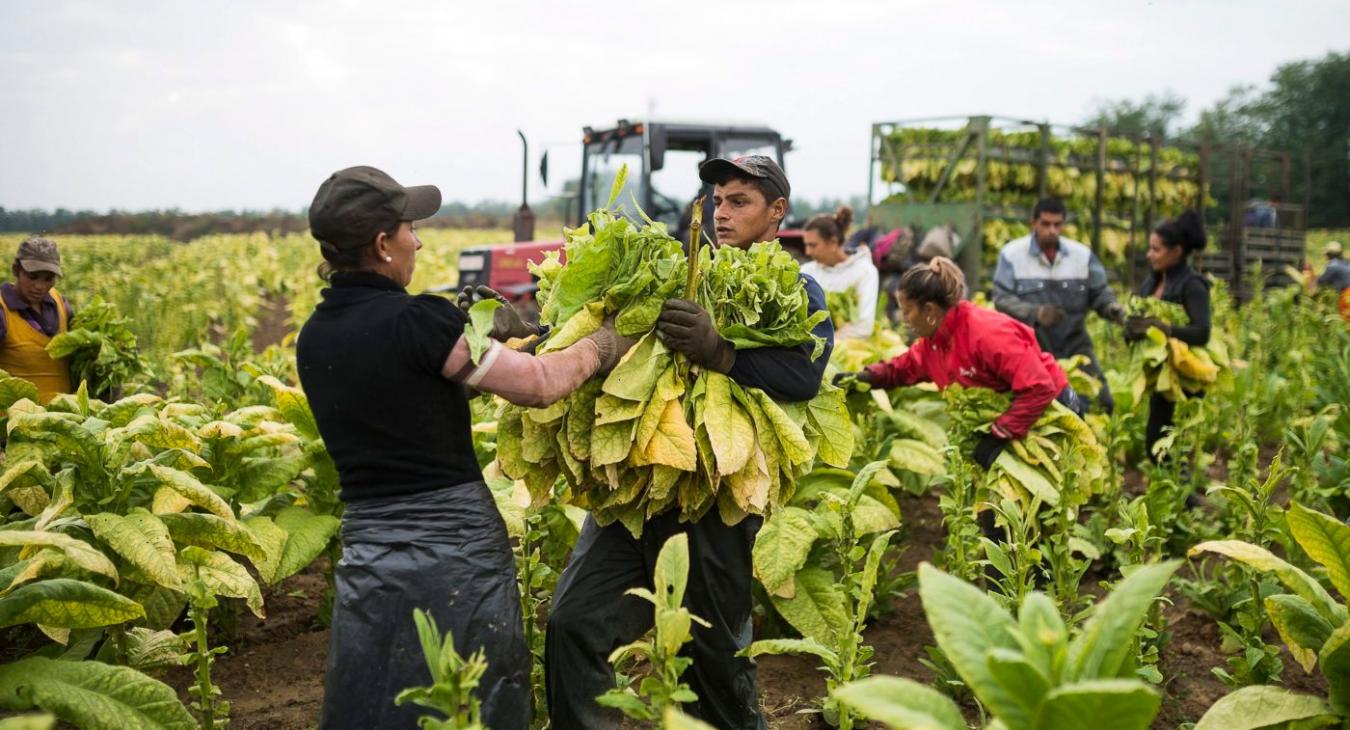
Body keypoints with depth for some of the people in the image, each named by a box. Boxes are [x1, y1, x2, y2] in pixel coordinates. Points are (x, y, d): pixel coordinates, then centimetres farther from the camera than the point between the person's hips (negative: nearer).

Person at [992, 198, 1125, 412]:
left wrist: (1112, 307, -16)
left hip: (1075, 345, 3)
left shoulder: (1082, 254, 3)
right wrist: (1035, 313, -29)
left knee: (1101, 400, -3)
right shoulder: (1012, 254, -6)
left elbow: (1099, 292, 9)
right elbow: (1002, 299, -12)